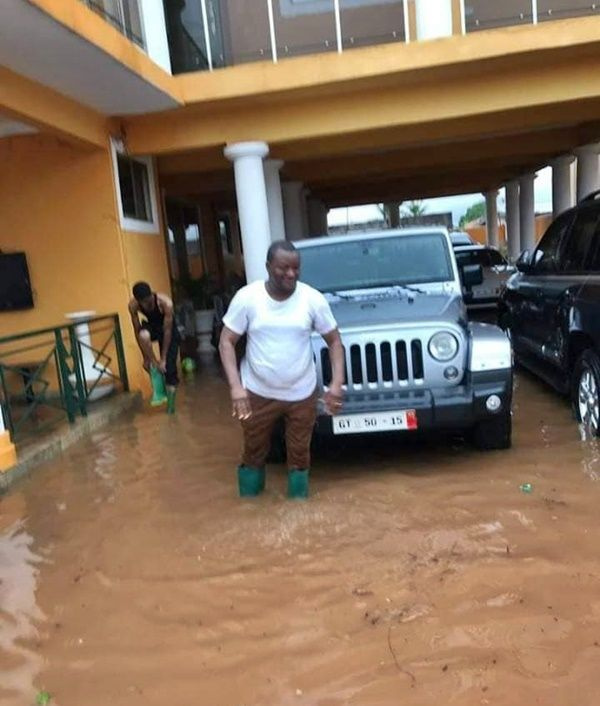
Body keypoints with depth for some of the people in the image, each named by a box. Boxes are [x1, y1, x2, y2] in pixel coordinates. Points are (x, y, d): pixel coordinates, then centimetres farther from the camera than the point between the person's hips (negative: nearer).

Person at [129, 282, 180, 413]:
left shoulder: (165, 302, -36)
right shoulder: (133, 305, -27)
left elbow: (167, 331, -30)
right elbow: (137, 332, -19)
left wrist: (163, 358, -28)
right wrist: (146, 357, -18)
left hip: (168, 328, -2)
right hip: (152, 326, 2)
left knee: (169, 366, -9)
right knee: (144, 335, -36)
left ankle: (171, 403, 4)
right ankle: (153, 370, -19)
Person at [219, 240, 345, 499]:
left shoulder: (313, 299, -11)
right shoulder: (247, 297, -13)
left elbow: (334, 340, -2)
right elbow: (226, 342, -9)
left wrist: (337, 383, -13)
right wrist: (235, 386, -20)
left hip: (302, 394, 0)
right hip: (258, 393, 0)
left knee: (299, 455, 14)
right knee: (253, 454, 15)